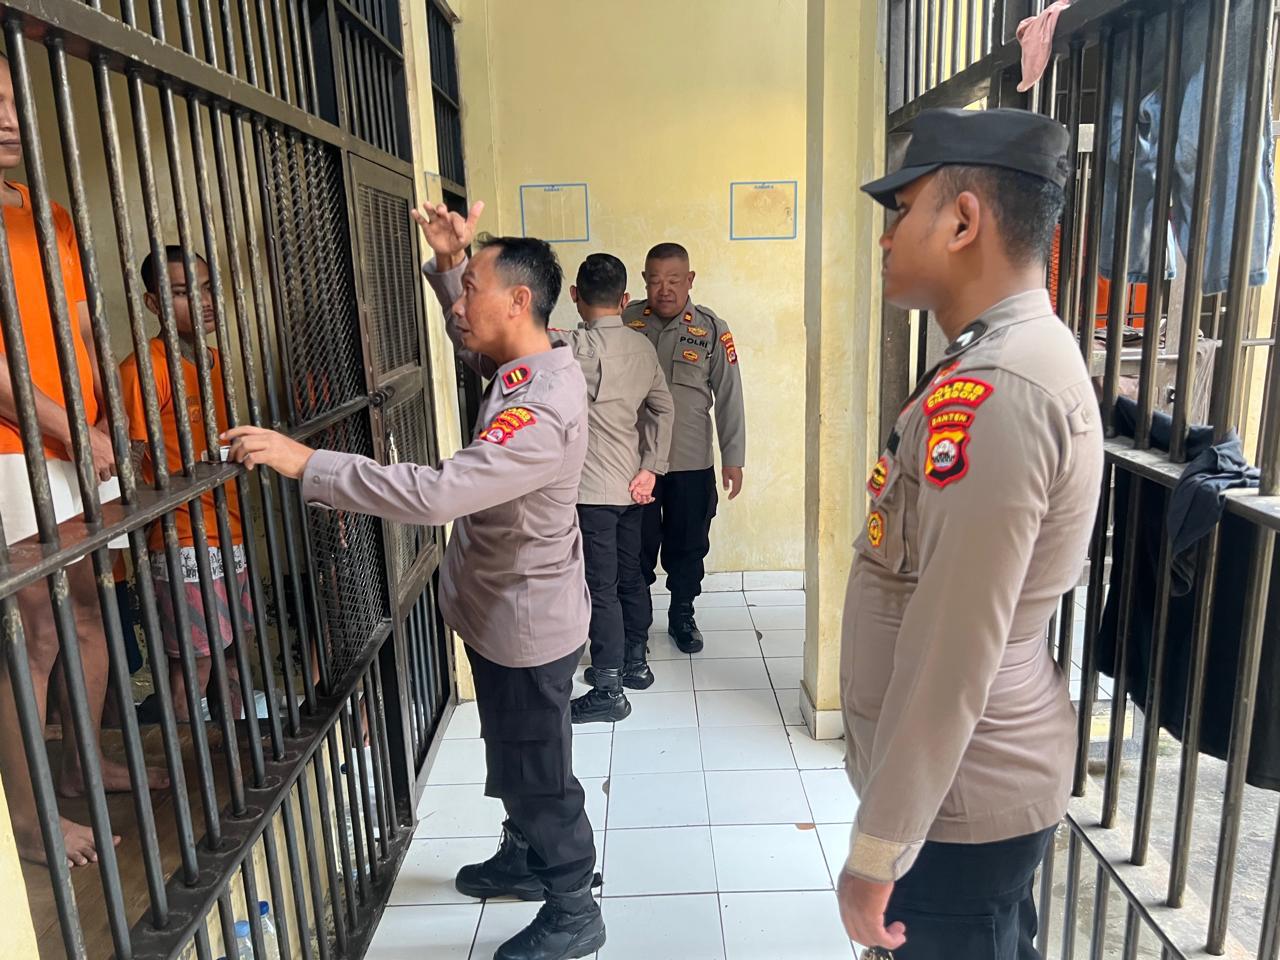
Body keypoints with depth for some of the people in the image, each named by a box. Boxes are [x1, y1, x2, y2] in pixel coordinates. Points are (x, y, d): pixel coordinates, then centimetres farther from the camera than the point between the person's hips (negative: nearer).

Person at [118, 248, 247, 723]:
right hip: (184, 544, -8)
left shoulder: (215, 358, 11)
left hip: (232, 535, 8)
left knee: (233, 649, 16)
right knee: (192, 665, -1)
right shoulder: (144, 368, -13)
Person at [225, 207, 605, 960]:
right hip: (504, 614, 10)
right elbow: (468, 335, 21)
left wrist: (307, 463, -36)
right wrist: (448, 263, 4)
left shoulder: (544, 410, -32)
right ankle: (524, 860, 50)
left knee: (540, 774, 10)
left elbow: (436, 493, -41)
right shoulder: (528, 366, -1)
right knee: (515, 761, 27)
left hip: (527, 626, -9)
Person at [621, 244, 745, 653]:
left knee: (688, 546, 13)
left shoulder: (712, 330, -5)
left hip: (693, 464, 0)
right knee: (638, 546, 11)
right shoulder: (627, 322, -3)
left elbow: (729, 397, -2)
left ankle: (682, 617, 35)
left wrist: (733, 458, -2)